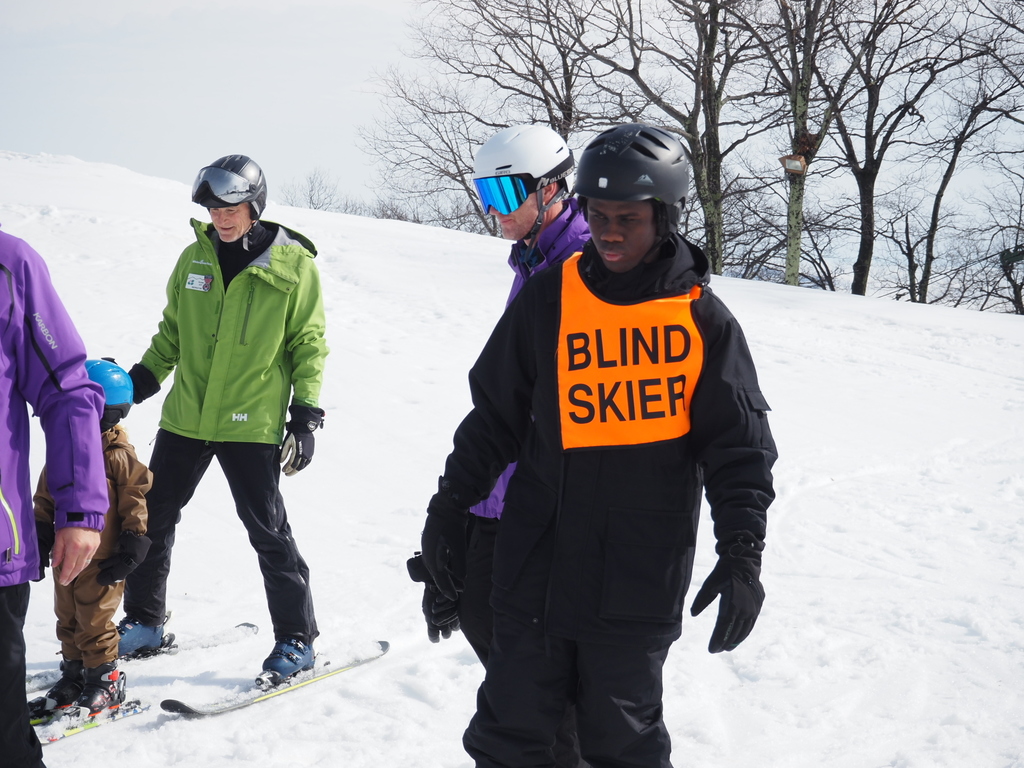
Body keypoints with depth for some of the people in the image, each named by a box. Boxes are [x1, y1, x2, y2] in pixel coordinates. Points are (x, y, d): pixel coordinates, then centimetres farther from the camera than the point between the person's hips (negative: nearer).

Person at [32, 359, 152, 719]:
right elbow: (44, 502, 13)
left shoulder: (119, 457, -13)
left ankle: (105, 682, 14)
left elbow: (136, 505, -12)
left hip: (102, 562, -7)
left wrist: (130, 550, -15)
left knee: (94, 623, 0)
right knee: (67, 621, 16)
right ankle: (73, 676, 29)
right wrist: (39, 544, 11)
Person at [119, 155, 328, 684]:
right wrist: (142, 377, 7)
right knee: (152, 517, 10)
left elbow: (308, 344, -1)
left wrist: (307, 415, -7)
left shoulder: (293, 266, -5)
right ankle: (143, 621, 27)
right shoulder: (195, 258, 6)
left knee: (267, 531, -3)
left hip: (251, 425, -5)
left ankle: (296, 640, 9)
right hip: (185, 418, 5)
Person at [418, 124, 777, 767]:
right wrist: (450, 509, 10)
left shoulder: (703, 319, 0)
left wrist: (742, 553, -8)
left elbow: (739, 446, 1)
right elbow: (494, 413, 11)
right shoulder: (549, 298, 3)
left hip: (641, 578, -2)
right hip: (538, 563, 2)